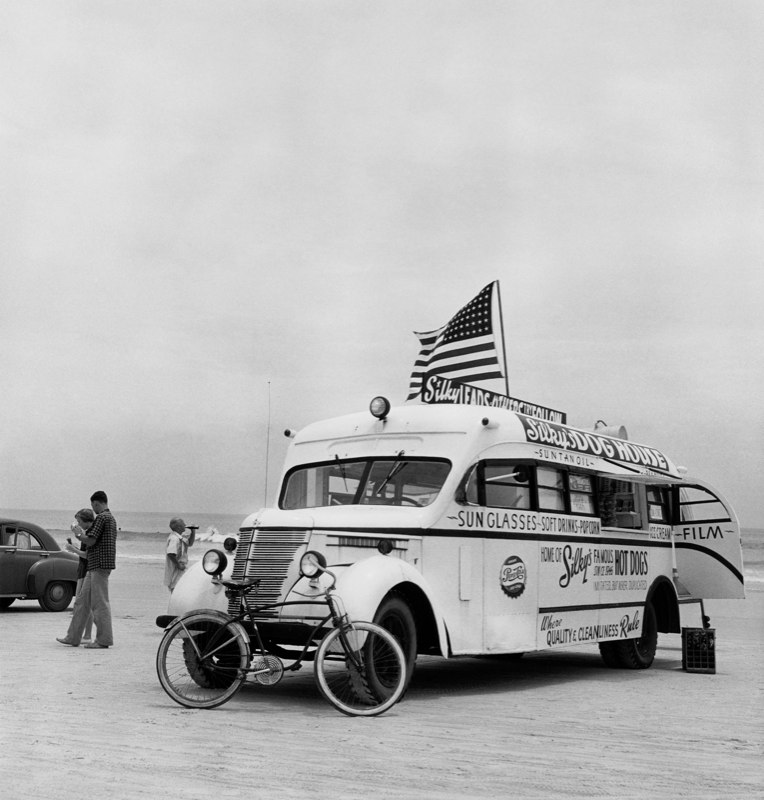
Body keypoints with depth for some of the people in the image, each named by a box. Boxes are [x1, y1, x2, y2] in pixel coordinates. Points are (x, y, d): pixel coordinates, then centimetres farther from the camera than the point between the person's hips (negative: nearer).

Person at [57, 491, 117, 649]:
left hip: (100, 565, -10)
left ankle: (104, 640, -1)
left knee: (100, 602, -6)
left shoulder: (101, 517, -13)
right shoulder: (111, 518, 17)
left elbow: (90, 541, -17)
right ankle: (73, 637, 17)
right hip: (94, 566, 10)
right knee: (83, 600, 13)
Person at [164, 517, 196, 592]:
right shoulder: (174, 539, -22)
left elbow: (190, 543, 21)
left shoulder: (181, 537, 8)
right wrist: (178, 565, -23)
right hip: (175, 571, -10)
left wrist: (193, 532, 7)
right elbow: (170, 553, -32)